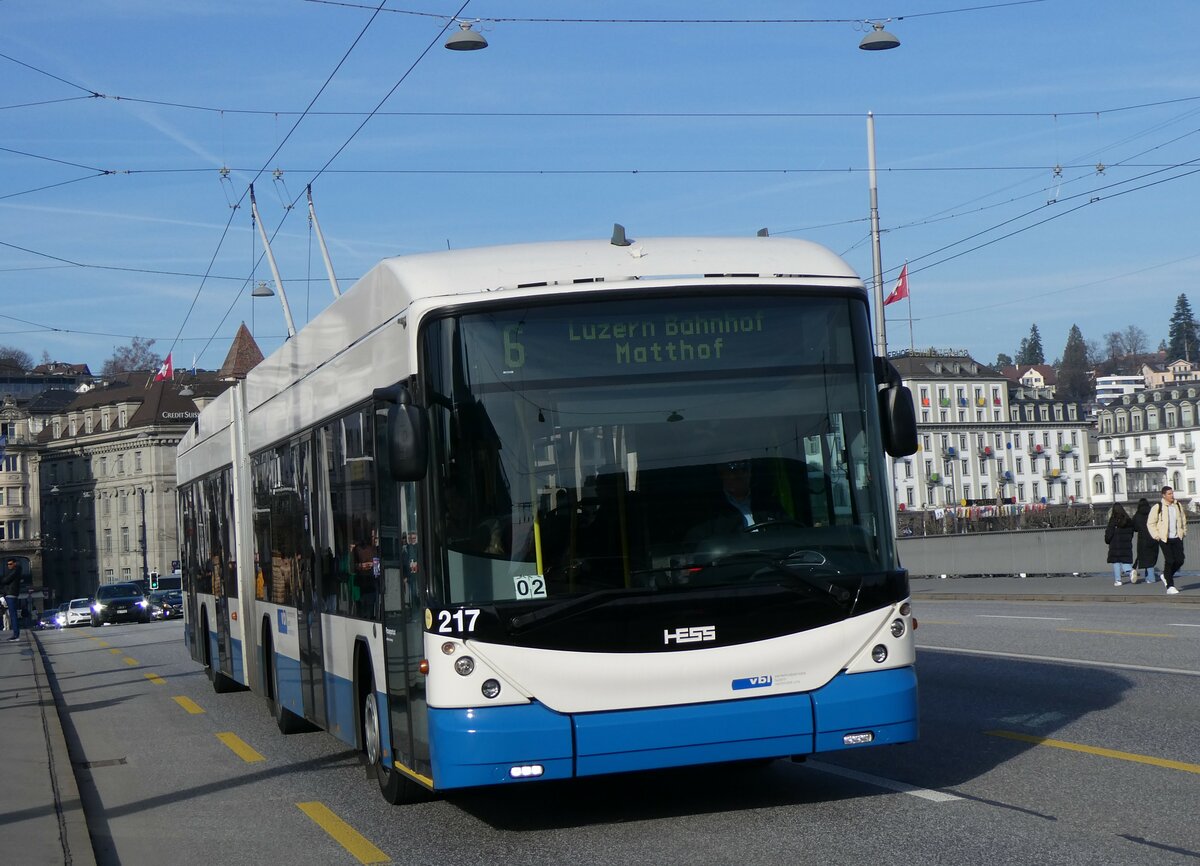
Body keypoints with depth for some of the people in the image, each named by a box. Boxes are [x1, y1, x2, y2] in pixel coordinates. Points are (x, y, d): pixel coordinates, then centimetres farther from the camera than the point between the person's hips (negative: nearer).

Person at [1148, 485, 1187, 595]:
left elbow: (1183, 520, 24)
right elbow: (1150, 523, -1)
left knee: (1180, 560, -2)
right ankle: (1170, 586, -3)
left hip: (1177, 538, 5)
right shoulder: (1157, 507, -4)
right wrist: (1157, 536, -6)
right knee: (1169, 561, -10)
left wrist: (1183, 532, 14)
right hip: (1164, 539, -5)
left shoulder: (1178, 506, 11)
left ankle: (1166, 576, 25)